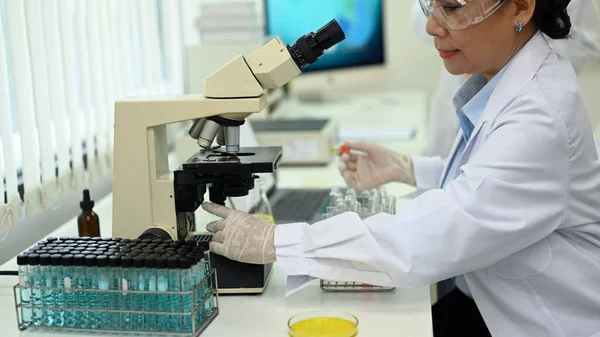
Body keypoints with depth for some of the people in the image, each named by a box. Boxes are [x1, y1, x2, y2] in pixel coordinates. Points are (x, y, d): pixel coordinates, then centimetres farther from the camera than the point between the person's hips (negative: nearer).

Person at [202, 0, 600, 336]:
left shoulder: (540, 116, -30)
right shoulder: (504, 81, -1)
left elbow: (419, 242, -34)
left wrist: (272, 242, -29)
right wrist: (406, 169, 1)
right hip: (499, 303, 7)